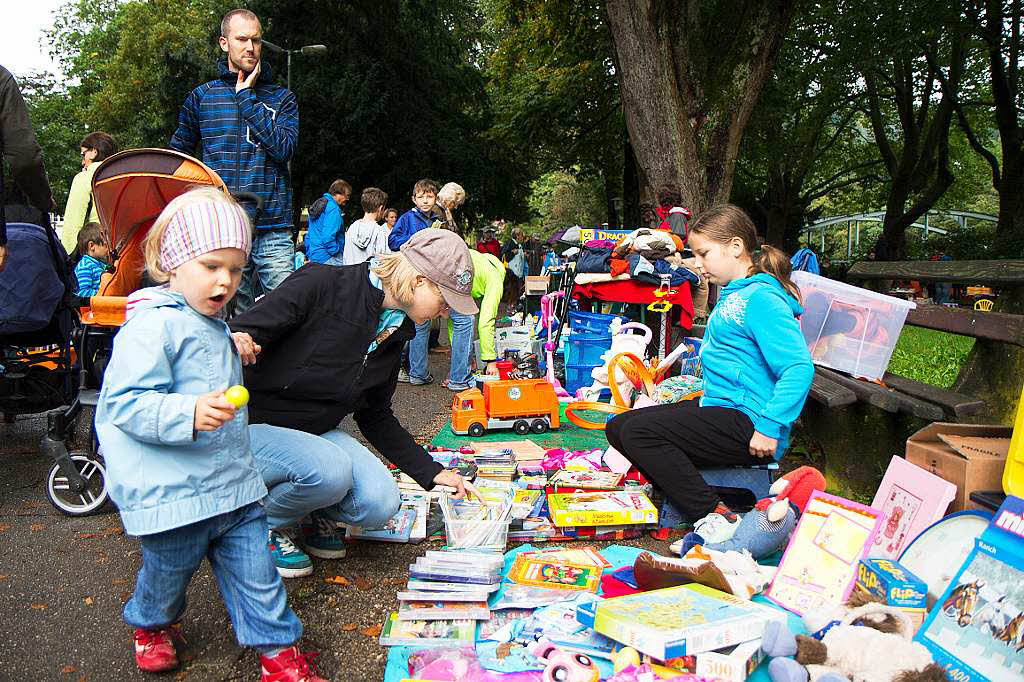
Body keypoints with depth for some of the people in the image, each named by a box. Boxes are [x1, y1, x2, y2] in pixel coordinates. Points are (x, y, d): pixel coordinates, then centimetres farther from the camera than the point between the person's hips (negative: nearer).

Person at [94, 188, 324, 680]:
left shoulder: (214, 326, 12)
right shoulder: (153, 326, -17)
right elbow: (123, 404, -25)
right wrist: (189, 414, -35)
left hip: (233, 484, 7)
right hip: (172, 493, -7)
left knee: (254, 572, 9)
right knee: (168, 573, 16)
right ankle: (152, 625, 47)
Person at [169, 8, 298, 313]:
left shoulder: (281, 98, 9)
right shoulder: (201, 97, 11)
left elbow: (284, 148, -9)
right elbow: (176, 155, 21)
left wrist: (246, 98, -6)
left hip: (273, 232, -1)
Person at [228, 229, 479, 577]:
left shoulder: (393, 334, 3)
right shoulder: (323, 285, -20)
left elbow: (376, 417, 12)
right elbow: (243, 332, -20)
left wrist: (433, 472, 8)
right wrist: (236, 342, -46)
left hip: (316, 432, 6)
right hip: (253, 427, -6)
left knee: (381, 504, -17)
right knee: (331, 470, -34)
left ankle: (312, 513, 14)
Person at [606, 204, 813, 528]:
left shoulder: (762, 298, -15)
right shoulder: (733, 295, 16)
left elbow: (799, 368, -24)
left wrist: (769, 427, -28)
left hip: (747, 425, -11)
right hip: (718, 406, 11)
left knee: (638, 432, -22)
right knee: (617, 427, 7)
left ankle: (718, 518, -16)